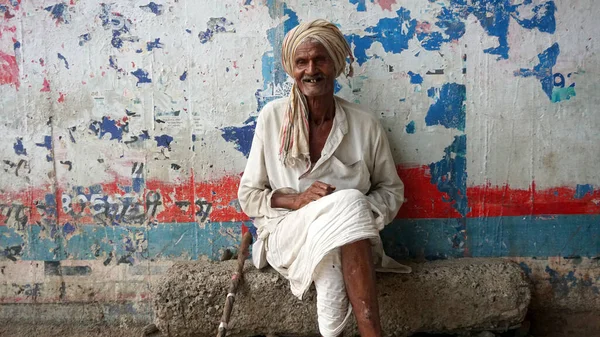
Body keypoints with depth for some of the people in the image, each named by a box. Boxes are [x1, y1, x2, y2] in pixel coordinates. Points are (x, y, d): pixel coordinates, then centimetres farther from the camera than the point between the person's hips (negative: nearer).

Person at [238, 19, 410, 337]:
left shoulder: (365, 125, 2)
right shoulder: (272, 117, -1)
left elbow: (392, 191, 11)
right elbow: (248, 196, 3)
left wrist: (363, 212, -12)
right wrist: (297, 199, -17)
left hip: (349, 239, 1)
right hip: (286, 235, -1)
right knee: (348, 203, -33)